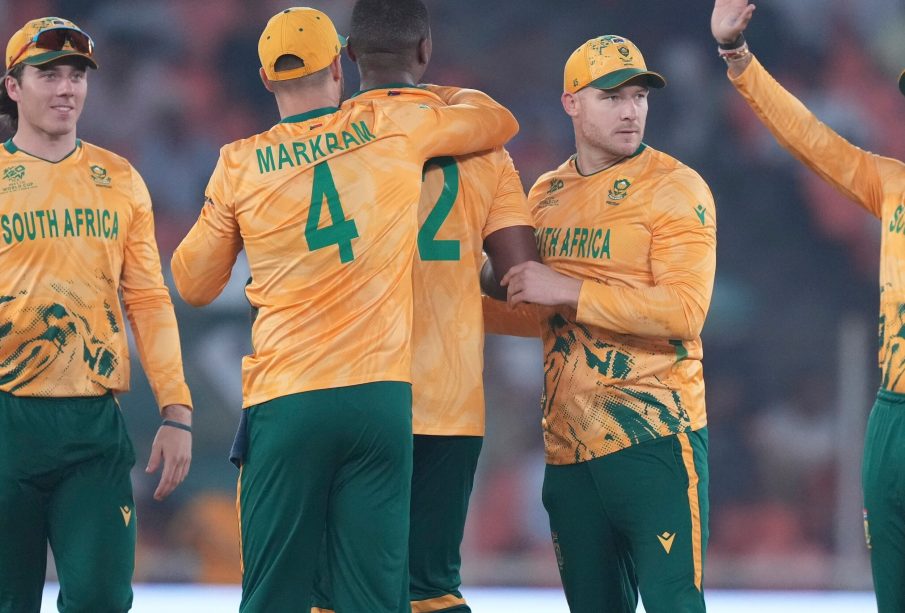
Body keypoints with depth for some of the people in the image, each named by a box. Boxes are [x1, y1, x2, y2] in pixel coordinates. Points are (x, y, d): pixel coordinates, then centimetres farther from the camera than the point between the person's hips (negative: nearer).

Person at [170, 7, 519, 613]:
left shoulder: (240, 165, 4)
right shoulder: (396, 130, 4)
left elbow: (194, 284, 15)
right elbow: (500, 122, 21)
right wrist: (460, 98, 42)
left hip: (285, 403, 0)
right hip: (381, 399, 0)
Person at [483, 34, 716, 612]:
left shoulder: (675, 188, -6)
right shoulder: (547, 195, 14)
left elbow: (684, 310, -18)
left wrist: (568, 290, -19)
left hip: (655, 439, -6)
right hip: (568, 448, 6)